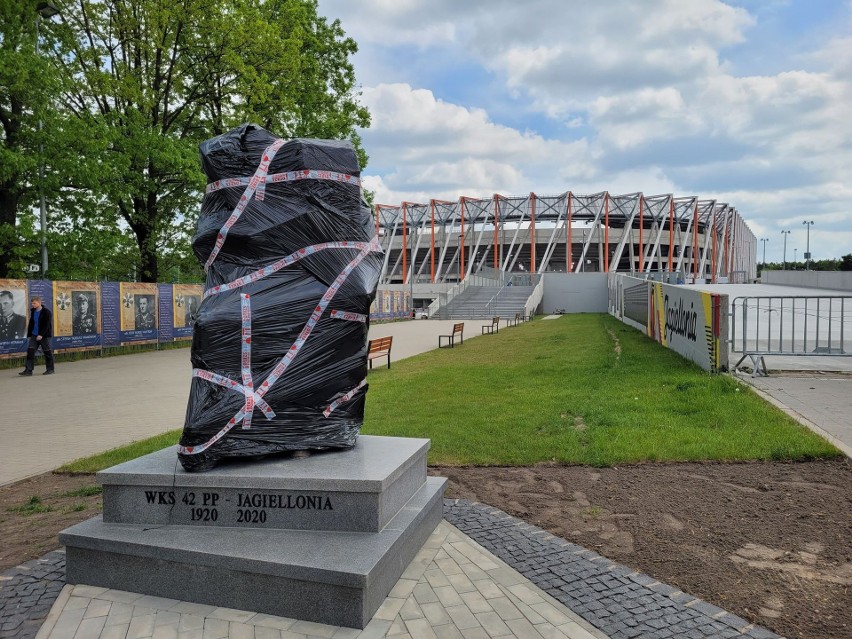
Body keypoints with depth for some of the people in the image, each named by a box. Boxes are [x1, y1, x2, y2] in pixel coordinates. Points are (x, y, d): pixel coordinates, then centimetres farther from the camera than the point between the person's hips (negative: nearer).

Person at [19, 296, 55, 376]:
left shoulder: (46, 312, -10)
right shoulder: (33, 311, 10)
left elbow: (46, 325, -15)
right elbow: (31, 323, 17)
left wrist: (41, 335, -20)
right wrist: (29, 334, 11)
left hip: (44, 336, -6)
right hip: (34, 335, 6)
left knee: (47, 352, 3)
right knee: (30, 351, -4)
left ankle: (50, 369, 13)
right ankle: (28, 370, -3)